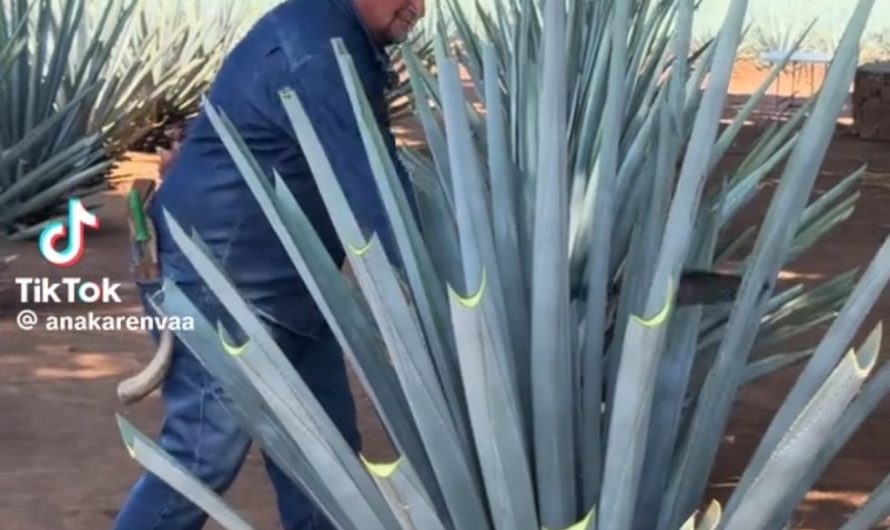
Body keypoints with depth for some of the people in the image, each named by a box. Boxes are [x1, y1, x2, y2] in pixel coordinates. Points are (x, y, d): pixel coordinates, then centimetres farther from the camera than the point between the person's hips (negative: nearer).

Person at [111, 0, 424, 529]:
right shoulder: (310, 53, -23)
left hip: (286, 284, 10)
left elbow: (379, 169, 13)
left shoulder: (349, 43, 9)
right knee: (204, 456, -5)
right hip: (221, 282, -10)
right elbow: (368, 190, -27)